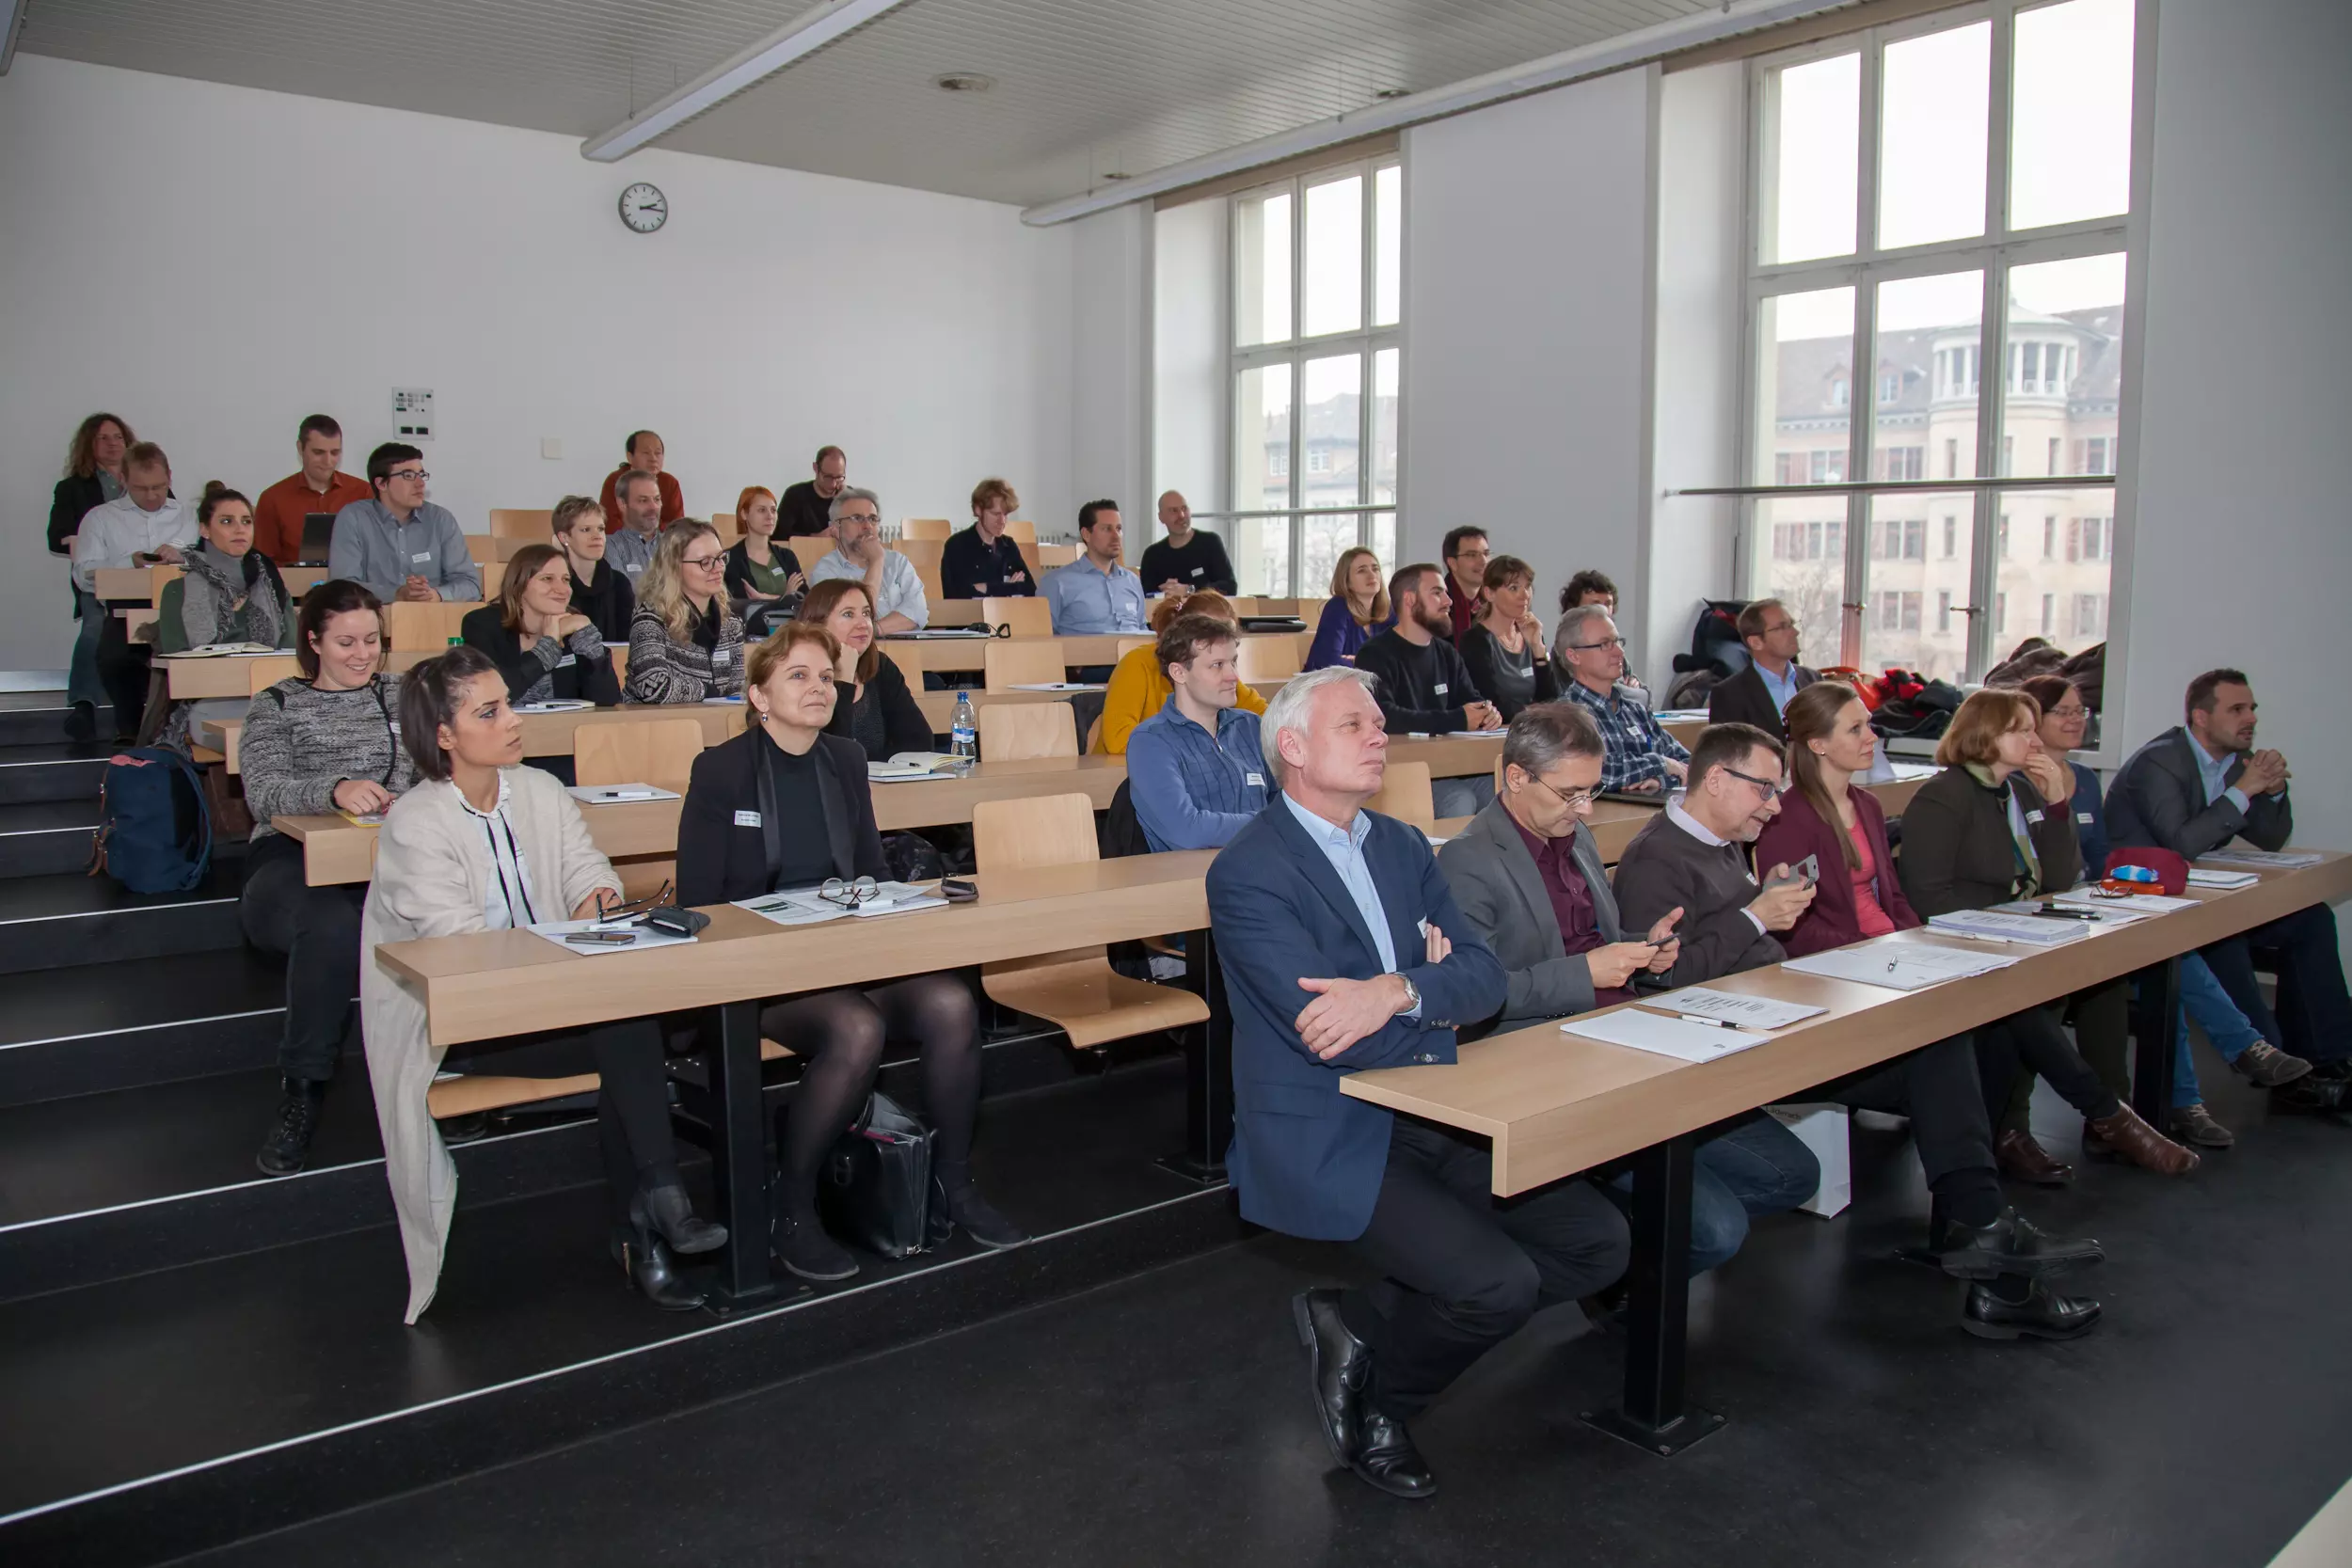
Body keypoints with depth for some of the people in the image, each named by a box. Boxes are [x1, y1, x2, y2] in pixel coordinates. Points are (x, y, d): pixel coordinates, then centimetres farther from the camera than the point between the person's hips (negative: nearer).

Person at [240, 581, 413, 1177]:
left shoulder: (401, 697, 24)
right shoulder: (275, 706, 16)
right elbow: (264, 793, -3)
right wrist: (335, 790, -24)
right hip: (291, 863, -1)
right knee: (333, 922, -38)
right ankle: (302, 1090, -25)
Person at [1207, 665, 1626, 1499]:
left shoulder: (1403, 846, 11)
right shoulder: (1247, 873, -14)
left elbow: (1484, 977, -1)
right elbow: (1334, 1038, -21)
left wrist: (1397, 993, -21)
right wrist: (1434, 999, -5)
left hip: (1433, 1119, 8)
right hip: (1327, 1140, -8)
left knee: (1598, 1242, 0)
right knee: (1499, 1282, -21)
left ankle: (1360, 1323, 11)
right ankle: (1370, 1397, 10)